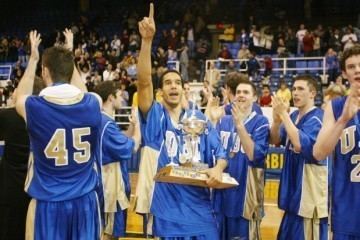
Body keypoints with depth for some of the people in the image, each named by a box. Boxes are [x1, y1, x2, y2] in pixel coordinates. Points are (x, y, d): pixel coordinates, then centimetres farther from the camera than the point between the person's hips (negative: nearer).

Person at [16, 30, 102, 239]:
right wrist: (69, 56, 30)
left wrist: (33, 59, 23)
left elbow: (20, 97, 16)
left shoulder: (35, 107, -10)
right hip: (85, 201, 2)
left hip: (47, 203, -2)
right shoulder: (92, 103, -4)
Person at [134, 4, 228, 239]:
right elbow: (144, 81, -14)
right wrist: (147, 40, -25)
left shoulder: (199, 119, 9)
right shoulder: (154, 116, 1)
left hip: (199, 207, 2)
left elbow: (220, 151, 4)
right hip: (166, 207, -2)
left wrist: (218, 169, -20)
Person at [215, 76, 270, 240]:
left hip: (243, 194, -5)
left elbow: (255, 155, -20)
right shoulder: (224, 121, 7)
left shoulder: (260, 122, -8)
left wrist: (239, 124, -26)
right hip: (221, 192, 5)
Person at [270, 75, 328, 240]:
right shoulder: (294, 116, 10)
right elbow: (275, 141, 9)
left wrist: (284, 115, -23)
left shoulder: (317, 118, -15)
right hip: (293, 189, 8)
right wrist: (277, 119, -10)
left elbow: (301, 145, -27)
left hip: (309, 191, -8)